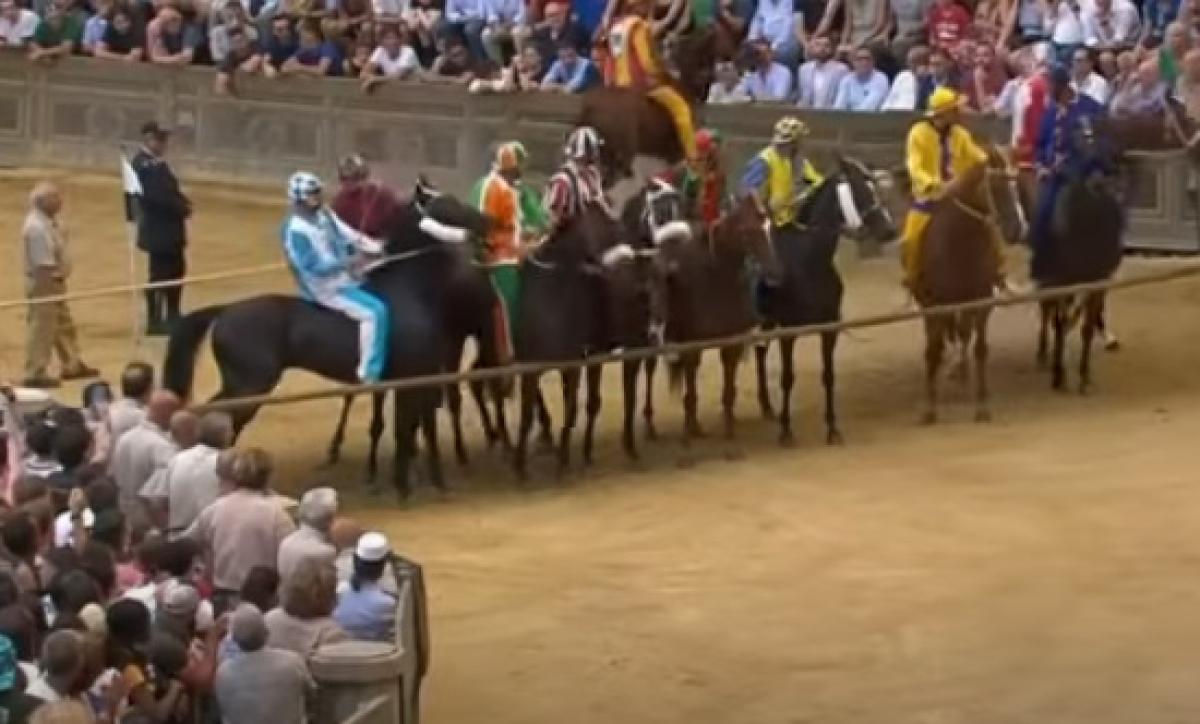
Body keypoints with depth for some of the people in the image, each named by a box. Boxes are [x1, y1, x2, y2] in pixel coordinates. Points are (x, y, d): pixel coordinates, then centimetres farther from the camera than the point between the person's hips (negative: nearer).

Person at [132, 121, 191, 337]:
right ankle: (154, 321, 4)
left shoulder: (156, 162, 15)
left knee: (176, 270, 16)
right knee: (160, 273, -4)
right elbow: (156, 196, -26)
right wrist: (183, 207, -17)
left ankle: (172, 316, 26)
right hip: (157, 229, -10)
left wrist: (183, 204, -1)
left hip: (167, 228, 10)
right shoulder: (144, 164, -19)